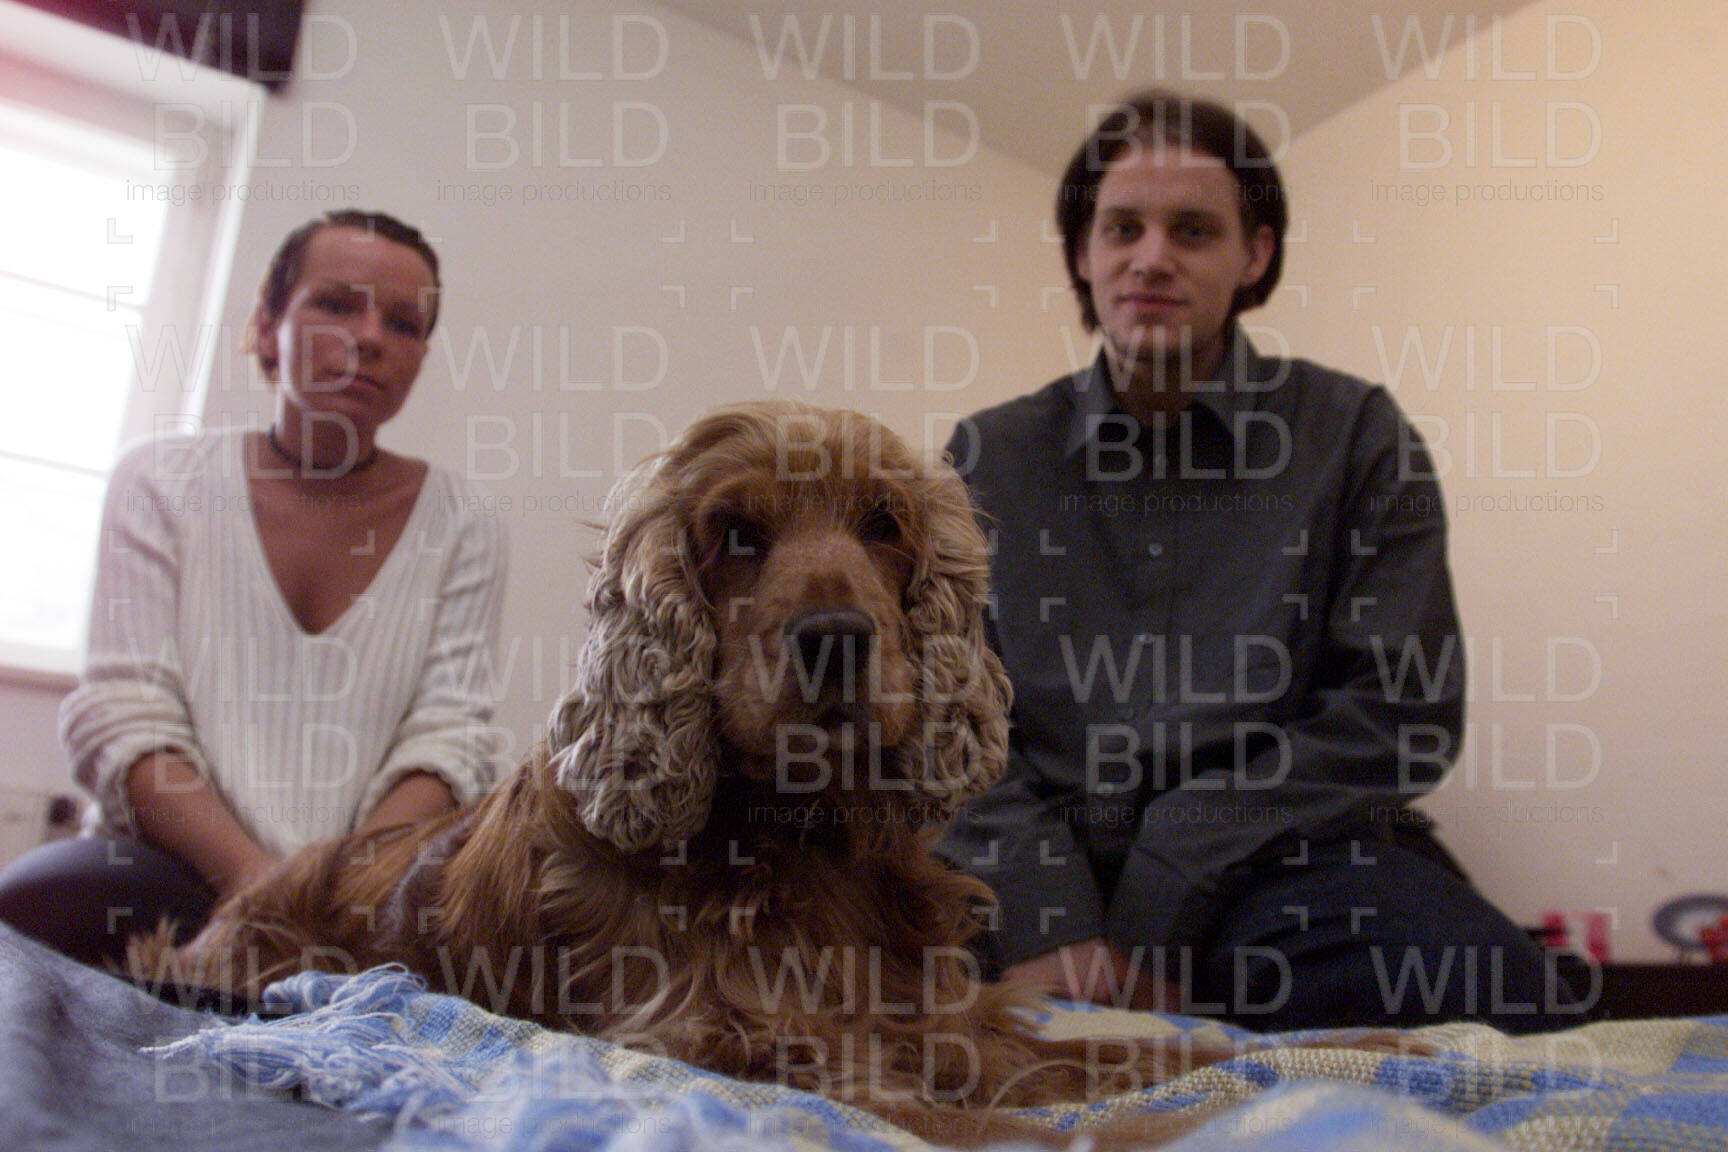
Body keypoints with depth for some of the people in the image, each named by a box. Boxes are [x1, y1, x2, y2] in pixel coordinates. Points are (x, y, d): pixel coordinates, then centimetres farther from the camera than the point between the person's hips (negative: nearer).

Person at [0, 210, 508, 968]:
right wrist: (252, 876, -21)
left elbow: (448, 738, -3)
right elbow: (123, 718, -5)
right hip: (175, 870, 1)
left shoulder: (457, 523, 6)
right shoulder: (161, 481, 6)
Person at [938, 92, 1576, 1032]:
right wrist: (1041, 912, -14)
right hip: (1042, 875, 0)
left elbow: (1402, 707, 0)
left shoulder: (1354, 435, 8)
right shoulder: (985, 460, 13)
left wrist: (1168, 887, -10)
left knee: (1500, 992, -31)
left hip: (1290, 861, 1)